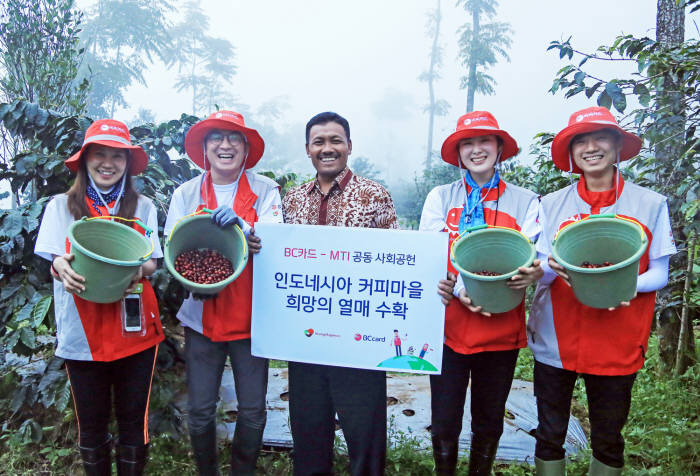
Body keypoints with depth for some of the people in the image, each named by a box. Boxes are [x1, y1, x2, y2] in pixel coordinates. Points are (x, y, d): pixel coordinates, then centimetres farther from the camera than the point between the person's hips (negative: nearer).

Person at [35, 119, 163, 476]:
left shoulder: (142, 206, 5)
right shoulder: (61, 206, 5)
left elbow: (151, 263, -1)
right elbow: (56, 259, -1)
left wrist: (139, 270, -24)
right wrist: (62, 269, -25)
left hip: (134, 330, 0)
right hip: (83, 333, 0)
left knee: (133, 419, 9)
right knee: (91, 423, 13)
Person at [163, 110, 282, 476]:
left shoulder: (265, 189, 1)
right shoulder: (185, 193, 6)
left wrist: (241, 226, -30)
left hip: (251, 315, -1)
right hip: (201, 317, 1)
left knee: (253, 411, 7)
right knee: (200, 412, 8)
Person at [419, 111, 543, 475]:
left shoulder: (524, 202, 4)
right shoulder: (440, 197, 4)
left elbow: (533, 257, -3)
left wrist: (533, 273, -27)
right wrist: (459, 290, -19)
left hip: (501, 330, 1)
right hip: (449, 324, 0)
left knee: (489, 424, 15)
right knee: (444, 423, 7)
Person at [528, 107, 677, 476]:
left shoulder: (650, 204, 0)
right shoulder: (553, 204, 2)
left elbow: (659, 274, 1)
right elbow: (541, 271, 2)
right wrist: (554, 268, -22)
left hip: (617, 345, 0)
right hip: (555, 340, 1)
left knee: (608, 441, 15)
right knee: (549, 437, 12)